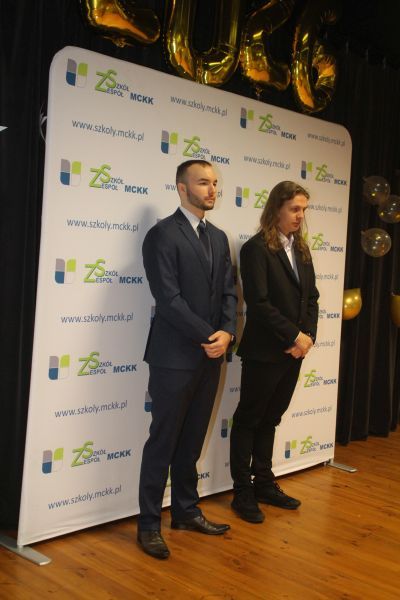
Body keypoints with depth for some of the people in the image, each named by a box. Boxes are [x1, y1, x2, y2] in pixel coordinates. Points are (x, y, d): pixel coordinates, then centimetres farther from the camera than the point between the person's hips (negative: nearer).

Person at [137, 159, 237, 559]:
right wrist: (207, 337, -15)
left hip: (210, 357, 7)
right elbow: (168, 298, -16)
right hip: (175, 357, -7)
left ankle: (186, 511, 29)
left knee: (192, 440, 16)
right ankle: (149, 524, 15)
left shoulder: (219, 238, 14)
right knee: (163, 443, 3)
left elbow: (228, 292, 11)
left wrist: (227, 333, -7)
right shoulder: (163, 235, -9)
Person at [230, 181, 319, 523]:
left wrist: (308, 336, -4)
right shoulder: (256, 248, -11)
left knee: (270, 419, 16)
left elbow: (311, 297, 11)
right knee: (249, 420, 6)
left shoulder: (302, 249, 12)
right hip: (264, 351, -7)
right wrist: (294, 336, -15)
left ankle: (264, 484, 28)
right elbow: (259, 302, -17)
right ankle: (243, 493, 17)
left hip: (294, 351, 7)